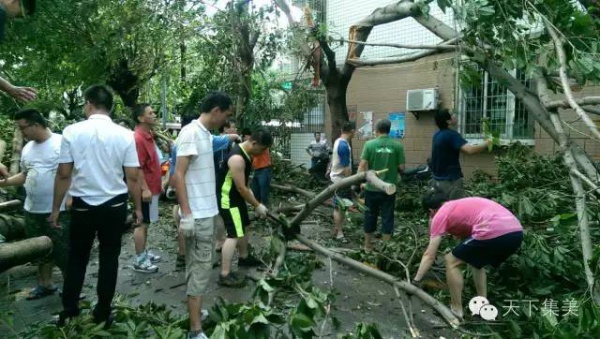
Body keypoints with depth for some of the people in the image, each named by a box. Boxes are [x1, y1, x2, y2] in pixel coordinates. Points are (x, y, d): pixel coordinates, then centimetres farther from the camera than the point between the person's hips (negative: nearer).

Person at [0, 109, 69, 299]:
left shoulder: (61, 143, -13)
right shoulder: (27, 149, 10)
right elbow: (25, 175, 19)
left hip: (58, 210, -7)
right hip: (33, 210, 7)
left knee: (62, 252, 0)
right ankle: (45, 284, 34)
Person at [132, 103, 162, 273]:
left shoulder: (148, 135, 12)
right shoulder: (138, 138, -19)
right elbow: (137, 168, -23)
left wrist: (158, 184, 20)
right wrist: (145, 189, -24)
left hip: (152, 187, 10)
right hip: (146, 189, -10)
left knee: (146, 223, 17)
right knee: (142, 224, -1)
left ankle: (144, 252, 29)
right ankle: (139, 260, 8)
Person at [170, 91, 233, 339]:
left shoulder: (205, 134, 11)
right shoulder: (191, 133, -16)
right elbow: (178, 175, -21)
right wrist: (186, 213, -23)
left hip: (207, 211, 9)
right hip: (197, 214, -9)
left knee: (199, 265, 18)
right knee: (200, 268, -5)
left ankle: (195, 311, 32)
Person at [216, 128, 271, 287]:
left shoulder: (246, 152, 2)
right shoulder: (237, 158, -30)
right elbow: (241, 188, -25)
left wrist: (249, 190, 8)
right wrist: (257, 205, -17)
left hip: (236, 195, 10)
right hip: (227, 198, -10)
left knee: (244, 226, 22)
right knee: (234, 235, -13)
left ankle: (244, 257, 41)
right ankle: (225, 275, -9)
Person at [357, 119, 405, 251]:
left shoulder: (370, 144, -7)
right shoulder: (397, 146, -5)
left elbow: (362, 165, -10)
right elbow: (401, 167, -3)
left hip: (372, 187, 0)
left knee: (370, 216, 13)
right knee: (387, 217, 9)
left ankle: (368, 245, 25)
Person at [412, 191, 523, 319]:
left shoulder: (440, 215, 10)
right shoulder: (462, 205, 32)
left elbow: (429, 256, 10)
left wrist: (415, 282, 18)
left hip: (494, 233, -8)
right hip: (516, 233, 8)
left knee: (451, 261, 11)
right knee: (476, 261, 31)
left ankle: (457, 310, 14)